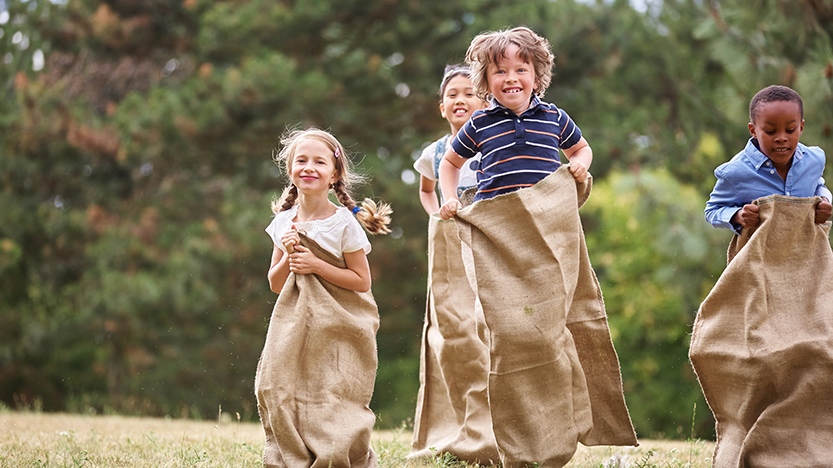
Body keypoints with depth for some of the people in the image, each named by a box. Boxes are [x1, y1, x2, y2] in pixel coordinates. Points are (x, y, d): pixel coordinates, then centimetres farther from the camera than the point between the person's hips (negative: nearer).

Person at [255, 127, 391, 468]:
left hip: (338, 329, -4)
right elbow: (275, 284, 11)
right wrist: (288, 257, -9)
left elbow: (362, 281, -7)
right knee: (278, 392, -1)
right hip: (294, 326, 4)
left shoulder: (344, 223, -7)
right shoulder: (283, 222, 7)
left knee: (333, 401, -10)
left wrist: (316, 265, -15)